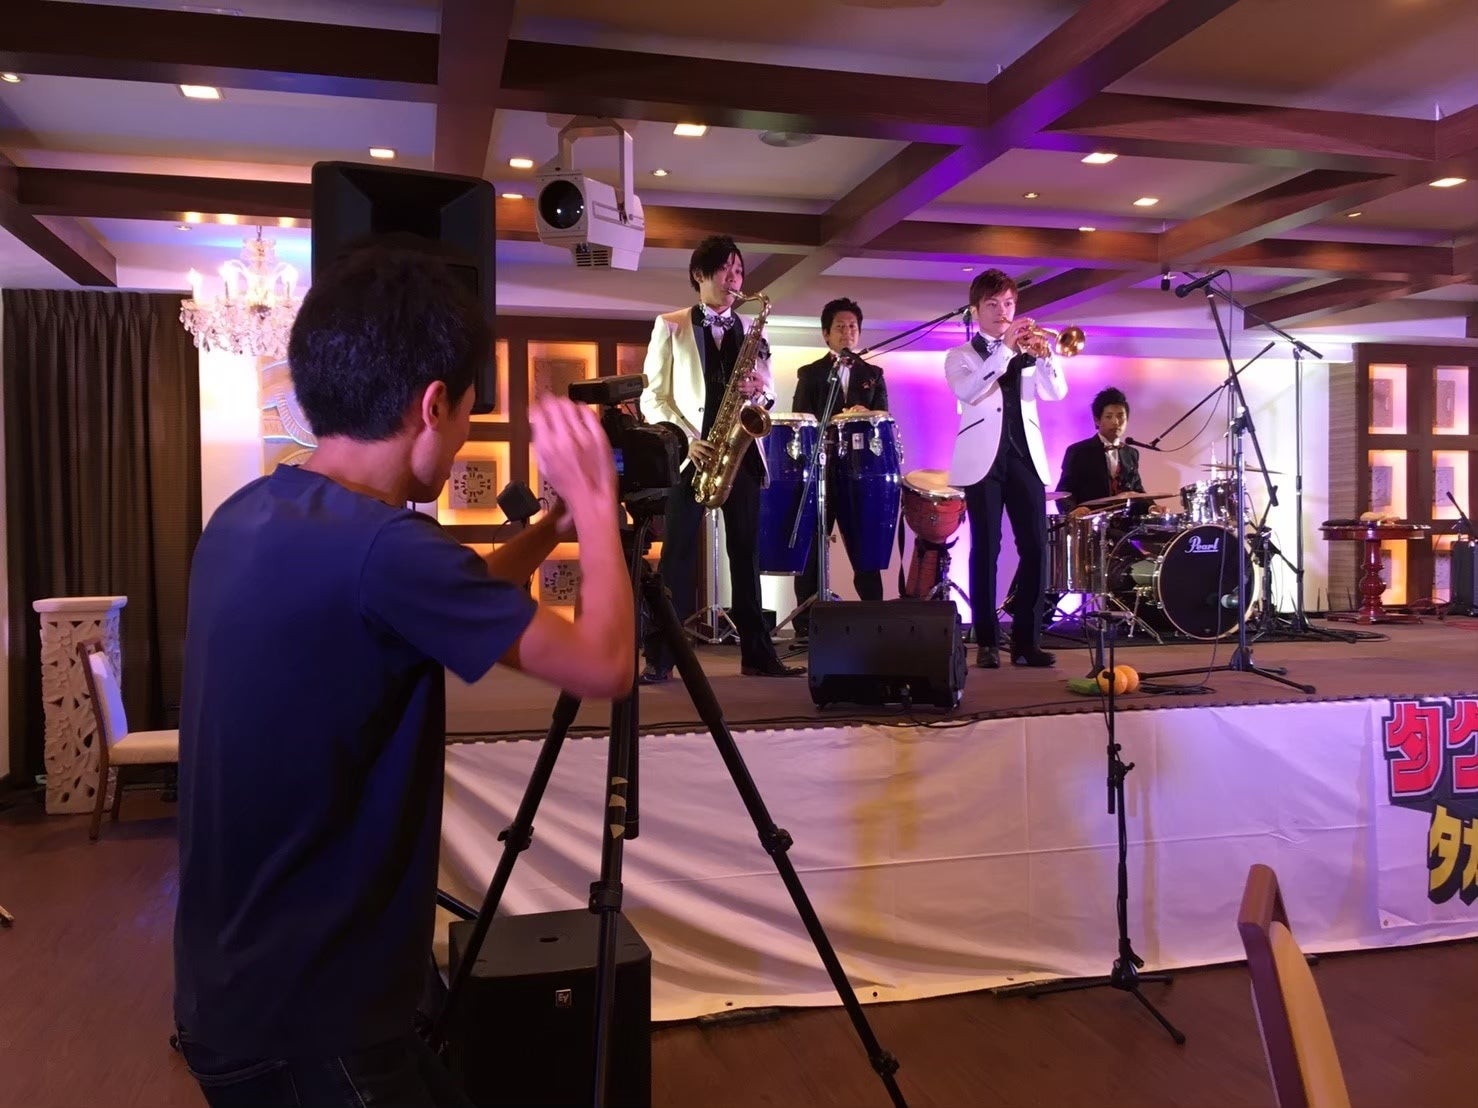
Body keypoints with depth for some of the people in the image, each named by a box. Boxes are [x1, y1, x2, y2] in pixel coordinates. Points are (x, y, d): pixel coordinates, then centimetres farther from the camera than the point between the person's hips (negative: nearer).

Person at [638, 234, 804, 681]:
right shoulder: (670, 326, 6)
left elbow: (768, 396, 15)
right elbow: (652, 396, 0)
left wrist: (760, 390, -9)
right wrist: (685, 439, -14)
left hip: (741, 450, 3)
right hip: (690, 452, -3)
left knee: (746, 551, 4)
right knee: (678, 552, -6)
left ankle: (757, 653, 8)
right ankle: (659, 656, -3)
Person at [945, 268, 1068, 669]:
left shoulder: (1027, 352, 18)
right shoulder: (960, 356, 8)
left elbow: (1057, 392, 1)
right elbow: (968, 392, -15)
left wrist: (1044, 355, -16)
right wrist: (1005, 349, -21)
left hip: (1025, 457, 3)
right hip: (984, 460, -3)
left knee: (1035, 547, -3)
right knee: (986, 549, -4)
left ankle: (1027, 639, 3)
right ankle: (986, 641, 1)